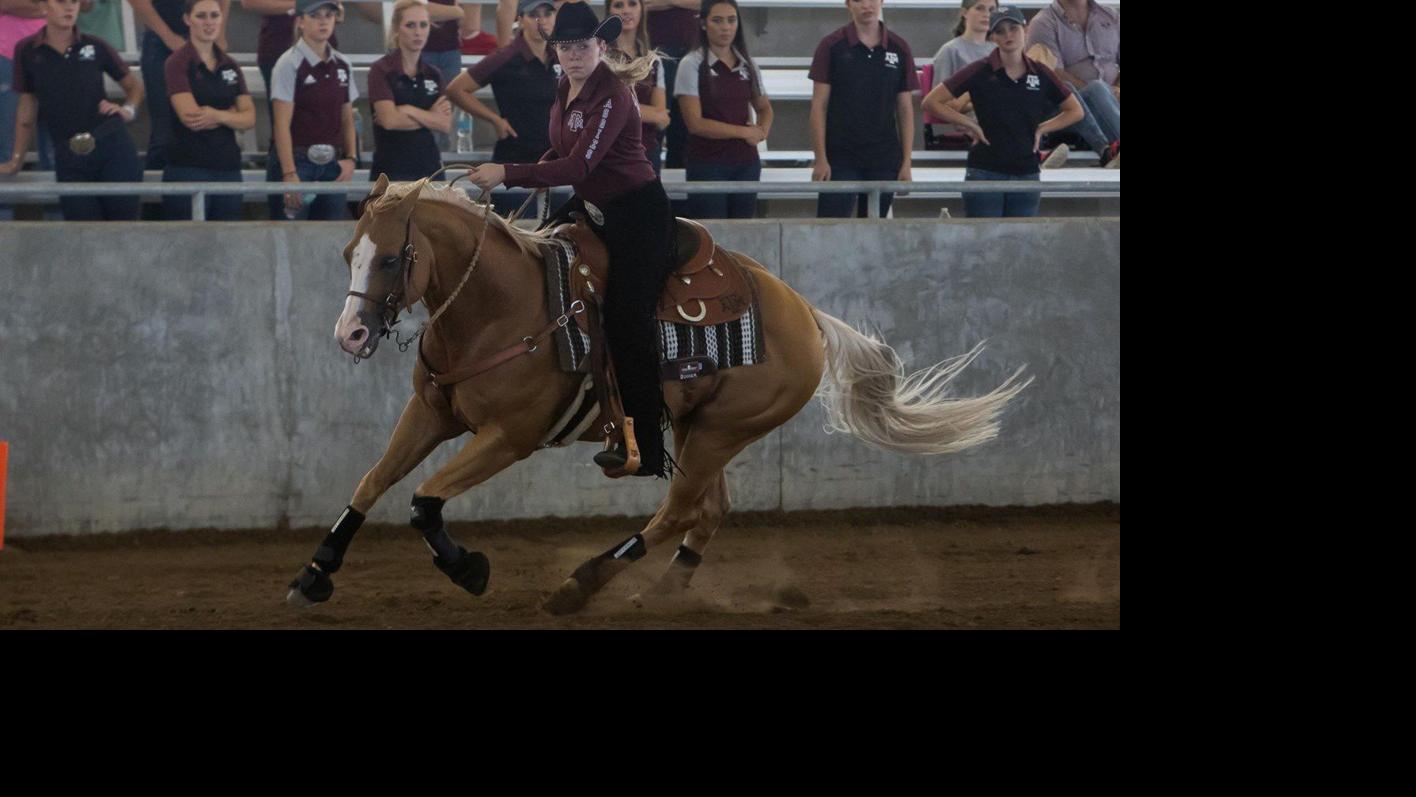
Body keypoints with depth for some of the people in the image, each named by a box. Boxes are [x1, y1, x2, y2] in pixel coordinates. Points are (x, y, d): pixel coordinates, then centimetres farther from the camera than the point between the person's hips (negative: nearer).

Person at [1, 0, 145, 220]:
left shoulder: (95, 47, 5)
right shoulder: (27, 51, 5)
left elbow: (134, 85, 19)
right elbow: (27, 111, 15)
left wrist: (128, 110, -1)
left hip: (112, 146, 0)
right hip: (69, 158, 0)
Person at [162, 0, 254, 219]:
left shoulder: (230, 66, 13)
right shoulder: (178, 63, -2)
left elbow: (249, 118, 4)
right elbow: (190, 117, -14)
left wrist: (218, 116, -14)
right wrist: (231, 113, -4)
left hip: (228, 167, 5)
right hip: (188, 167, -5)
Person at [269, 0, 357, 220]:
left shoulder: (342, 66, 12)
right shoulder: (290, 64, -6)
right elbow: (282, 124, -11)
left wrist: (350, 158, 0)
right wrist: (289, 174, -18)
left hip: (333, 164, 6)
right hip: (300, 159, -6)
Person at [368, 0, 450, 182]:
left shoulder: (434, 74, 11)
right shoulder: (382, 71, -5)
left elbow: (445, 124, 0)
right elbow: (389, 119, -18)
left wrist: (409, 111, -13)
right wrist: (430, 117, -7)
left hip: (429, 165, 5)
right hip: (392, 170, -5)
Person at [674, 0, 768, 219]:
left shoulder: (747, 65, 10)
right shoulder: (692, 65, -4)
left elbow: (764, 108, 24)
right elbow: (695, 123, -10)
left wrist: (761, 131, 1)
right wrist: (743, 132, -7)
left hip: (746, 163, 5)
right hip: (707, 165, -5)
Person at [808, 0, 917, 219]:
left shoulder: (899, 49, 6)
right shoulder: (832, 46, -1)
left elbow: (905, 109, 10)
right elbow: (819, 105, -1)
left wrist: (906, 162, 4)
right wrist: (821, 159, -8)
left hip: (884, 161, 3)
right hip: (841, 160, -3)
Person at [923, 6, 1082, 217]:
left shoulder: (1040, 74, 5)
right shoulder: (980, 72, -3)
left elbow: (1075, 111, 16)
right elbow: (931, 102, -4)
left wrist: (1042, 129, 4)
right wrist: (970, 124, -6)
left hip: (1026, 174, 3)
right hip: (985, 173, -3)